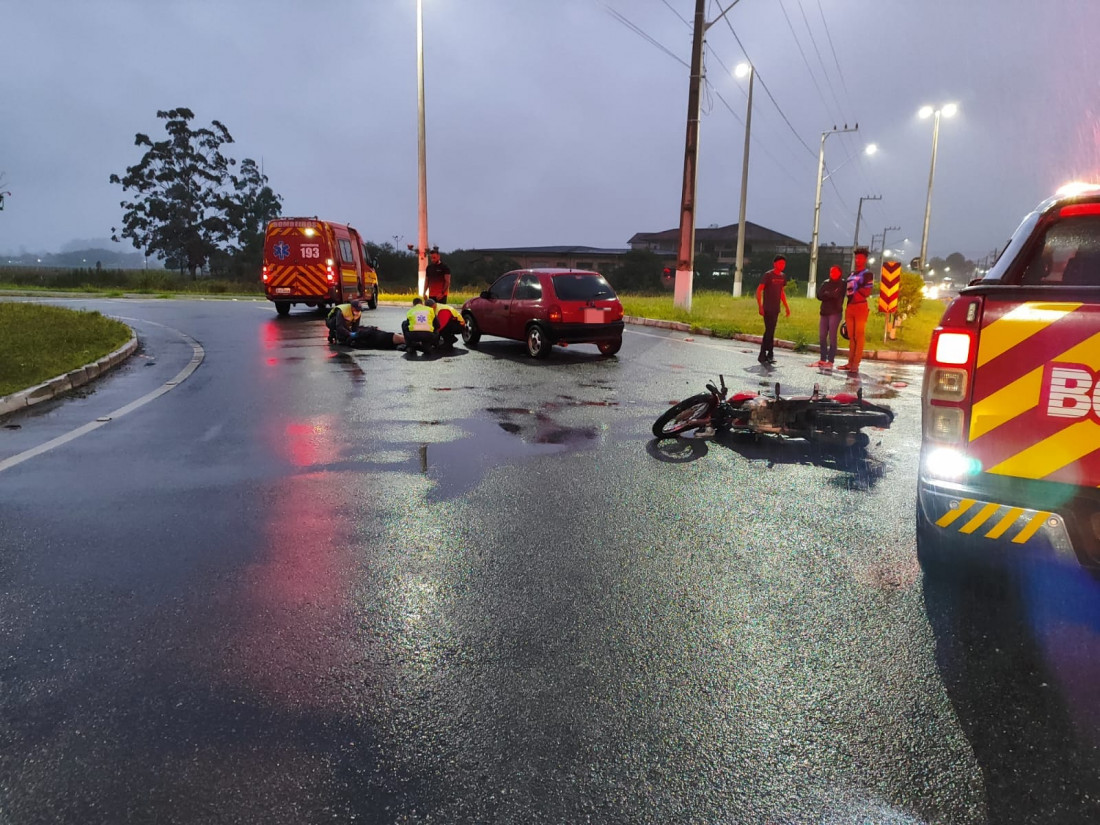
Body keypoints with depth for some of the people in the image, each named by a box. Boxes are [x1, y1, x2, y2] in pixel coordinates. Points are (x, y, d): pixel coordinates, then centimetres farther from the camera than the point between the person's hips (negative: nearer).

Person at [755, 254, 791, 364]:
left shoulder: (782, 276, 11)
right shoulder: (768, 275, -9)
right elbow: (759, 290, -11)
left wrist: (786, 307, 19)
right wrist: (760, 306, -18)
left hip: (776, 309, 7)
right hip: (768, 308, -7)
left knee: (770, 331, 8)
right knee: (769, 331, -8)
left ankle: (763, 355, 14)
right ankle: (770, 354, 0)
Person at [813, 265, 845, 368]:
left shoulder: (841, 284, 3)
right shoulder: (825, 283, 16)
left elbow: (837, 295, -14)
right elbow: (819, 295, 2)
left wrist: (826, 294, -1)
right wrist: (831, 294, -8)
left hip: (835, 313, -5)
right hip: (824, 312, 5)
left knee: (832, 337, -8)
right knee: (822, 337, 3)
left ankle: (830, 361, -7)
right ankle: (823, 360, 10)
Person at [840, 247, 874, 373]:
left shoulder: (868, 274, -2)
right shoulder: (851, 274, 20)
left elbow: (867, 292, -9)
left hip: (860, 307, -7)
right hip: (849, 307, 7)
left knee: (859, 336, -6)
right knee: (851, 336, 8)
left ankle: (856, 364, -8)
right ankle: (850, 362, 11)